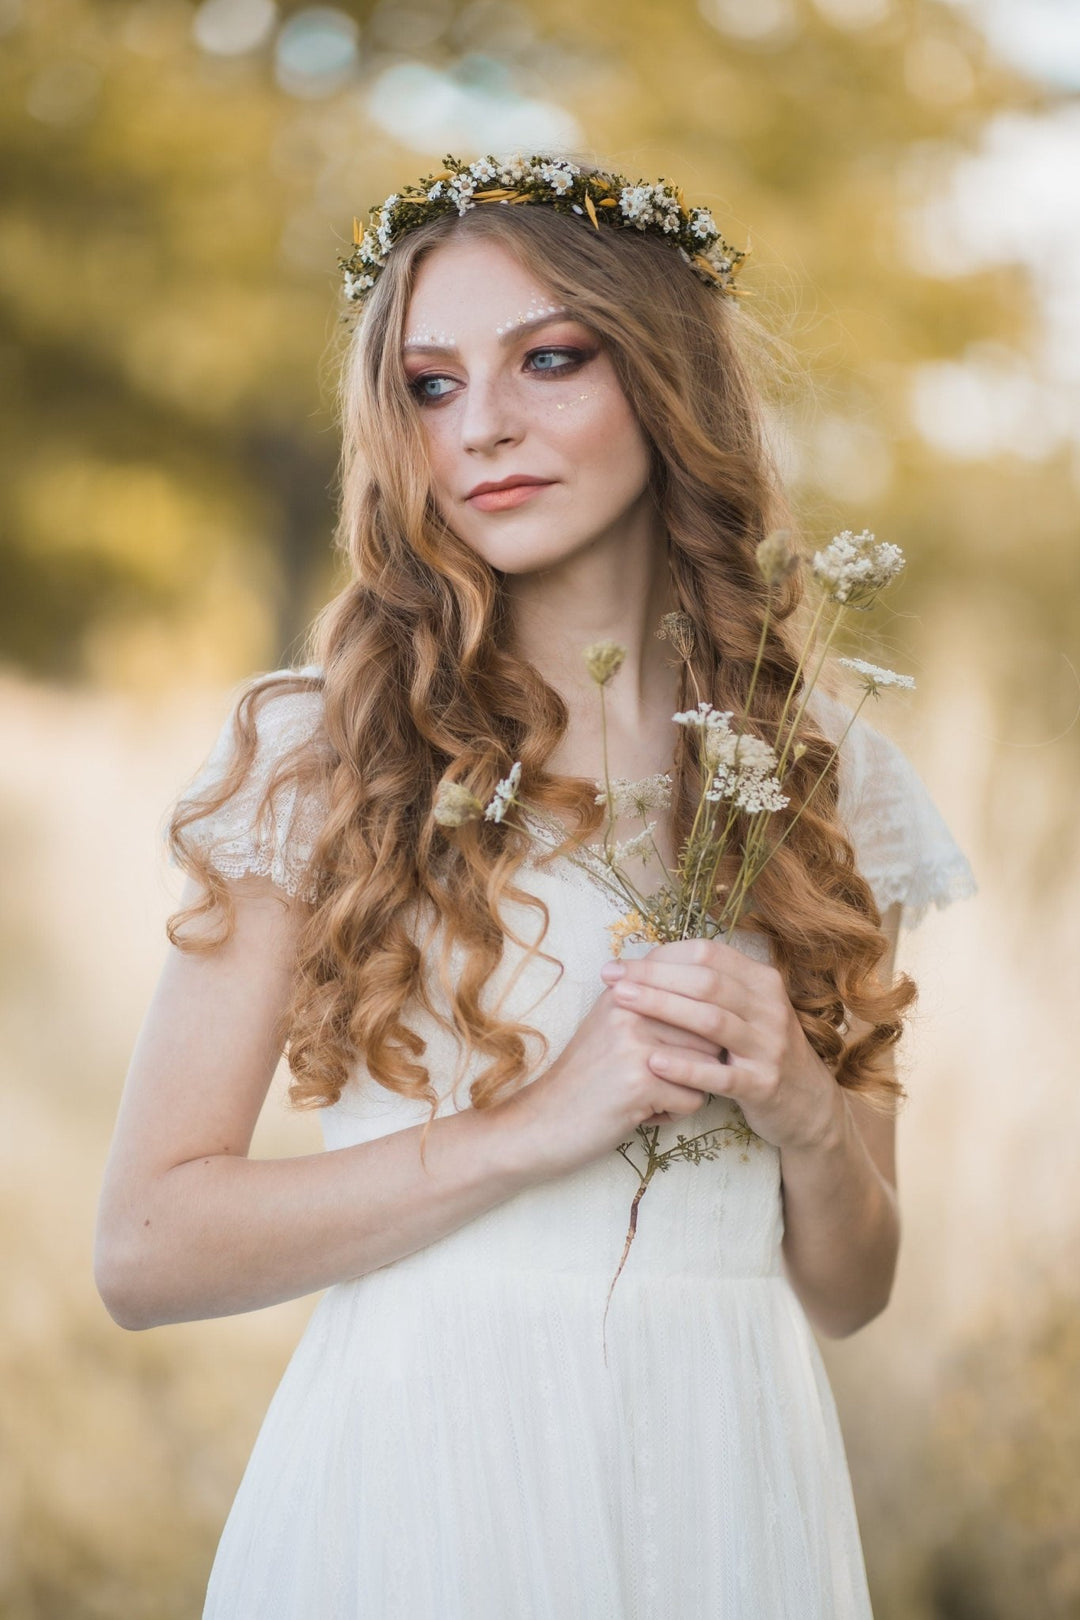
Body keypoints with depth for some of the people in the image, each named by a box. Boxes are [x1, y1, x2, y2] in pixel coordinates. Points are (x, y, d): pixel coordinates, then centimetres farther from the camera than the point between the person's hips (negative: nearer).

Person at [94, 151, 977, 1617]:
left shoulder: (830, 772, 4)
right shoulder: (312, 752, -5)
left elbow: (848, 1290, 10)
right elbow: (146, 1248, -9)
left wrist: (805, 1117, -11)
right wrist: (536, 1123, -17)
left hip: (727, 1487, 3)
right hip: (417, 1480, -3)